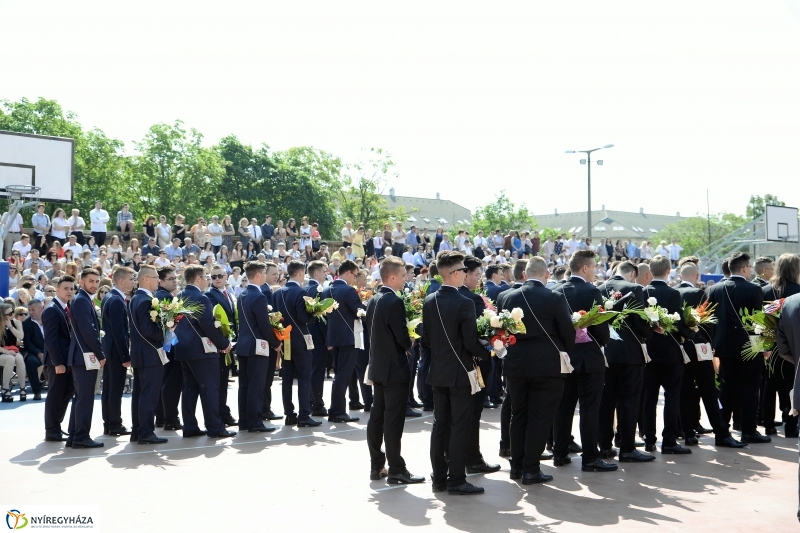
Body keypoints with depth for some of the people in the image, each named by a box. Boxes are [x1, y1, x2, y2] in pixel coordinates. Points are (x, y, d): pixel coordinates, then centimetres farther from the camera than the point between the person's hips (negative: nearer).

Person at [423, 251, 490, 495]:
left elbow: (425, 338, 7)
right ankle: (456, 480, 5)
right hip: (459, 373, -6)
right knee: (459, 426, 1)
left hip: (437, 372, 6)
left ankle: (439, 478, 19)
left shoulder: (429, 301, 2)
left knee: (440, 424, 13)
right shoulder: (464, 304, -18)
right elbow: (471, 342, -17)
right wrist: (487, 353, 2)